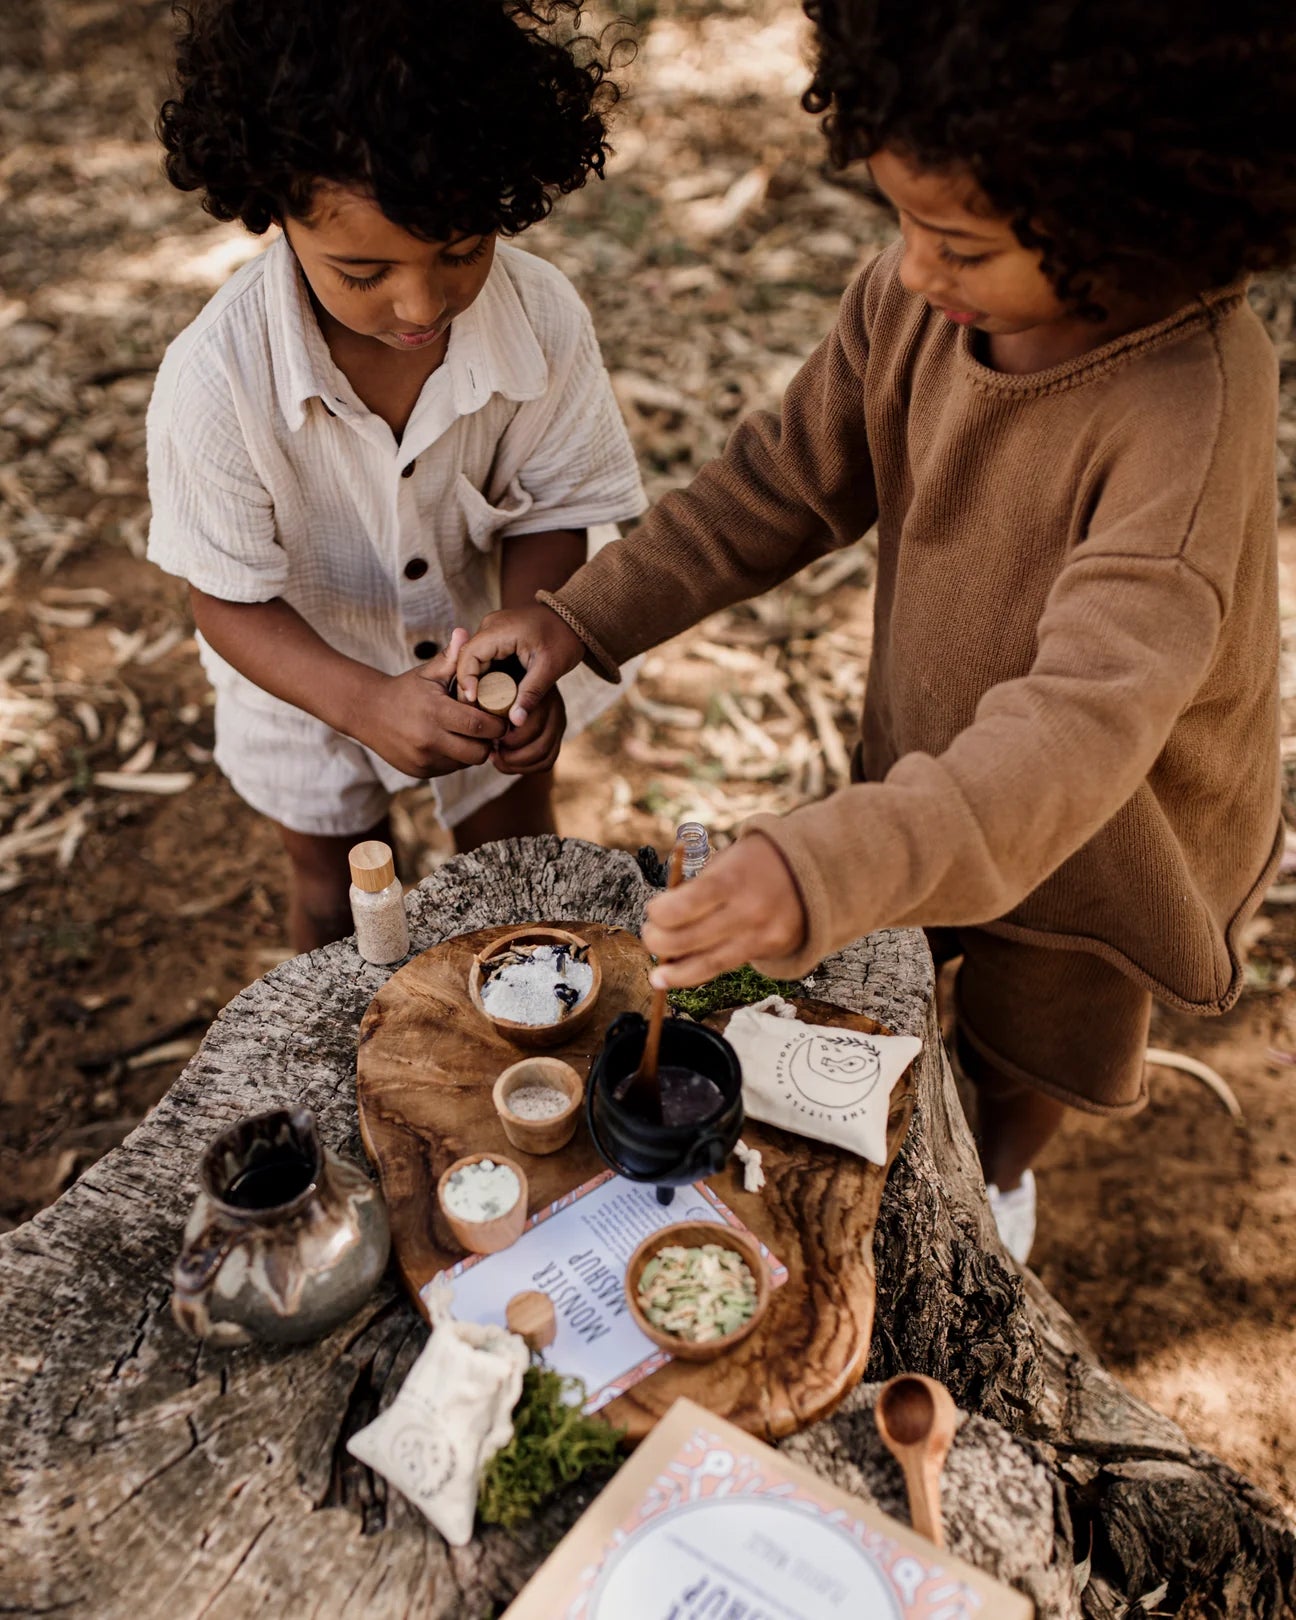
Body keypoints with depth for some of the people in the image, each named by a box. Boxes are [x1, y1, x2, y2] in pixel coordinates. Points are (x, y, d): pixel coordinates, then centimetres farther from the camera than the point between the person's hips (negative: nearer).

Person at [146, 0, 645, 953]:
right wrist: (363, 702, -42)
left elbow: (550, 513, -15)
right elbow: (231, 599, -24)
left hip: (490, 665, 2)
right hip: (309, 677, -1)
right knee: (339, 893, 24)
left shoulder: (543, 320, -29)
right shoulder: (216, 380, -34)